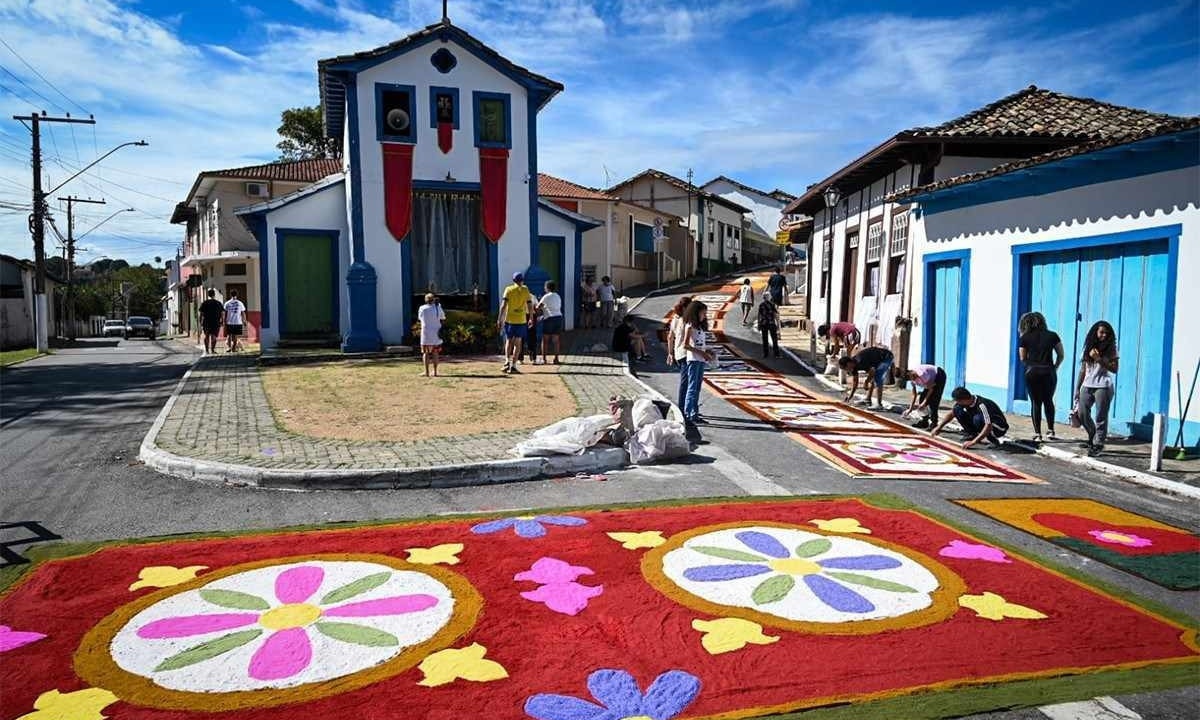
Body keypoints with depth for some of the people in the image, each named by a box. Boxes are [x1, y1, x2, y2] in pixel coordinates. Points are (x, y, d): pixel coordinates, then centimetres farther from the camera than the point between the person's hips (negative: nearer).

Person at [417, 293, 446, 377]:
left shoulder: (422, 308, -6)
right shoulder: (438, 308, -4)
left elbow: (419, 318, 11)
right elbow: (443, 318, 11)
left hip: (426, 333, -1)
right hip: (436, 333, 1)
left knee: (425, 353, 6)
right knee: (435, 353, 9)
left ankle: (426, 372, 1)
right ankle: (435, 372, 8)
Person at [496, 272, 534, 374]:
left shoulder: (508, 289, 2)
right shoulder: (526, 290, 4)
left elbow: (503, 305, -7)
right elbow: (530, 307, 1)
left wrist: (499, 319, -6)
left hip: (509, 319, 0)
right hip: (521, 320, 0)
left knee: (508, 341, 16)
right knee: (517, 343, 6)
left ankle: (507, 361, -1)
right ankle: (513, 366, -1)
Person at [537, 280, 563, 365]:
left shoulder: (546, 297, -7)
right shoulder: (558, 296, 14)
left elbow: (538, 307, -8)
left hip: (549, 318, -6)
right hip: (558, 317, 6)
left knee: (545, 339, 0)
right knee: (556, 340, 7)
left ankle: (543, 358, -2)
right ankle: (556, 358, 6)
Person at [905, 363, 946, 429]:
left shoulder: (921, 374, -37)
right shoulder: (911, 378, -11)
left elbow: (931, 388, -26)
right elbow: (914, 395, -4)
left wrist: (924, 402, -25)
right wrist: (910, 409, -7)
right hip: (932, 379, 8)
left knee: (933, 400, -17)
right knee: (922, 398, -1)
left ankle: (934, 423, -12)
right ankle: (924, 421, 7)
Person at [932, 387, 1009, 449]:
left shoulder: (981, 405, -34)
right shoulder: (962, 402, -11)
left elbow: (988, 426, -42)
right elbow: (952, 413, 5)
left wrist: (973, 442, -47)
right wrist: (939, 427, 1)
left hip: (999, 428, -7)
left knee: (978, 419, -38)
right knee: (958, 410, -9)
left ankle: (994, 441, -16)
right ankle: (971, 435, 2)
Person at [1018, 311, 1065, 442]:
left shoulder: (1024, 338, 2)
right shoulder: (1053, 335, 7)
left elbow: (1023, 358, 1)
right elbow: (1061, 355, 7)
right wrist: (1055, 367, 19)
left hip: (1032, 372, -2)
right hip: (1049, 372, 2)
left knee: (1035, 403, 5)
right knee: (1048, 401, 19)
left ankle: (1037, 434, 3)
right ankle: (1050, 430, 17)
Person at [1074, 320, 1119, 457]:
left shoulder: (1110, 349, 0)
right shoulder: (1089, 347, 11)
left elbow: (1114, 368, -8)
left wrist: (1099, 359, -16)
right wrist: (1077, 388, 14)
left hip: (1103, 386, -5)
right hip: (1087, 386, 5)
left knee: (1101, 416, -5)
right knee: (1082, 413, 4)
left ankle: (1098, 444, 2)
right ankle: (1093, 437, 25)